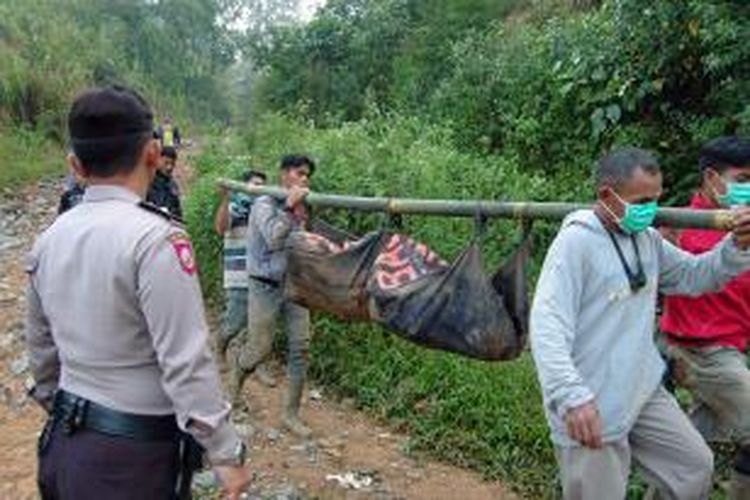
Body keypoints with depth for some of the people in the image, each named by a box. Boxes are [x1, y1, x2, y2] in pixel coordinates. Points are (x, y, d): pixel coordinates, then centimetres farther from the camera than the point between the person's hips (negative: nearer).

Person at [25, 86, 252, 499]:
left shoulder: (48, 239, 2)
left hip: (64, 445, 6)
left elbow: (41, 347, 13)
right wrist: (225, 453, -14)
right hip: (135, 457, -6)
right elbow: (186, 362, -22)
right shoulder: (156, 238, -21)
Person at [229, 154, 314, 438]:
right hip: (266, 287, -5)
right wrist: (289, 207, -26)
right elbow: (273, 239, -24)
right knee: (260, 349, 2)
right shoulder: (265, 204, -9)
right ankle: (238, 364, 39)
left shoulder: (301, 208, 8)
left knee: (301, 347, -2)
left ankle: (291, 412, 9)